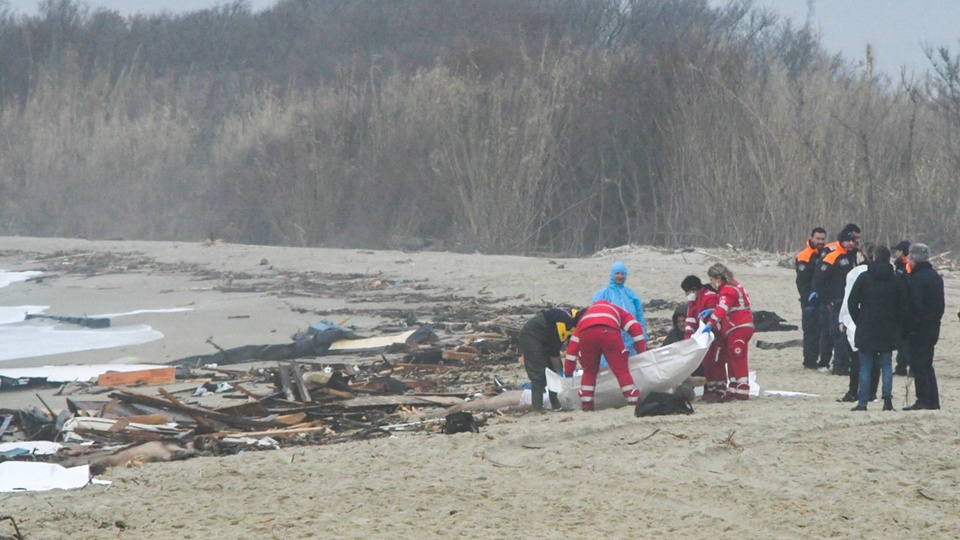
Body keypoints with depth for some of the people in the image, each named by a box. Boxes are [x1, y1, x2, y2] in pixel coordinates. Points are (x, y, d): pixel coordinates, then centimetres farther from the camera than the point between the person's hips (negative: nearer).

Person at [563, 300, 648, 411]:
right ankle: (634, 401, 5)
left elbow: (573, 345, 36)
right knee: (621, 370, 7)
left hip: (586, 333, 2)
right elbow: (635, 327, 23)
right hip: (609, 331, -2)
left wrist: (568, 372, 37)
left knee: (589, 371, 20)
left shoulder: (585, 315, 42)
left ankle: (586, 404, 16)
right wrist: (642, 352, 26)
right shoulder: (617, 311, 40)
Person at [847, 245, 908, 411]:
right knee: (886, 365, 7)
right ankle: (887, 399, -4)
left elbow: (852, 303, -2)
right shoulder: (896, 281, 2)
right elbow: (903, 307, 3)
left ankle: (862, 402, -2)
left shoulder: (864, 278, -3)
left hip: (866, 329, -1)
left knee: (865, 366, 2)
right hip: (888, 331, 1)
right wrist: (896, 326, 12)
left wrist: (858, 321, 10)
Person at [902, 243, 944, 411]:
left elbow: (915, 306, -21)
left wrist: (910, 328, -15)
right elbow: (940, 304, 16)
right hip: (933, 327, 9)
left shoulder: (916, 279, -17)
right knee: (927, 364, 15)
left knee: (918, 365, -3)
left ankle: (923, 400, -5)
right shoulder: (936, 277, 12)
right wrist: (935, 320, 18)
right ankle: (933, 401, 13)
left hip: (919, 328, -9)